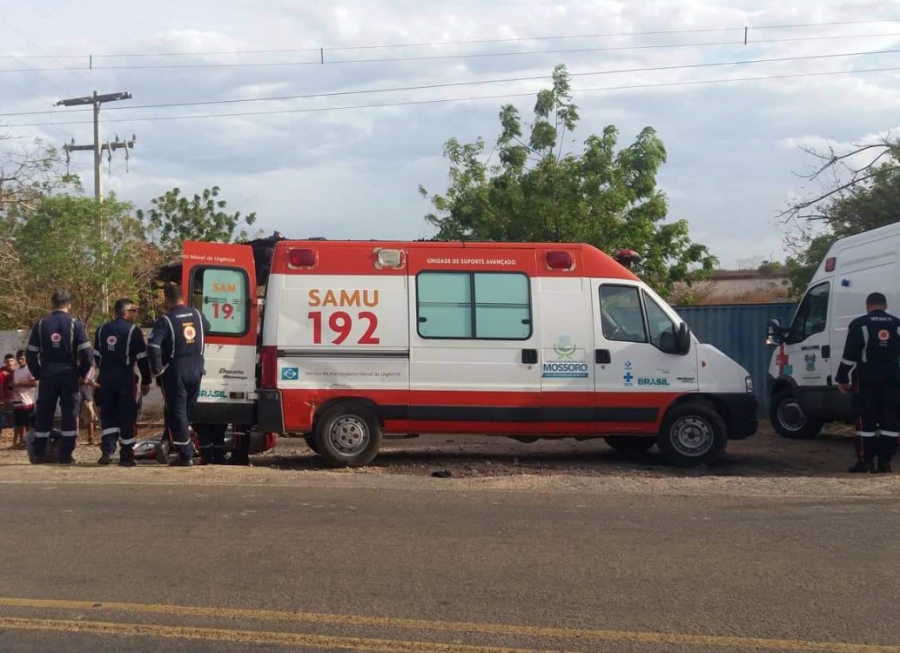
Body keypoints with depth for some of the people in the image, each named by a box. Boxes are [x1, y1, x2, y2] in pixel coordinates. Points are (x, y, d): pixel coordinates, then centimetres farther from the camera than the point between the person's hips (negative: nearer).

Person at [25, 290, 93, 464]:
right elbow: (86, 352, -8)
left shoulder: (41, 324, 3)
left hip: (47, 374, 2)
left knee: (43, 414, 9)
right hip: (69, 374, -2)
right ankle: (65, 455, 0)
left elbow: (31, 353, 4)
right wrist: (83, 374, 6)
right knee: (70, 414, 3)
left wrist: (38, 374, 15)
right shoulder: (75, 324, -3)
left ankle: (39, 455, 11)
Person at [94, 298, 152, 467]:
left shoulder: (102, 330, 10)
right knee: (127, 416, 2)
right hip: (125, 377, -5)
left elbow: (96, 356, 15)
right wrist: (145, 381, 0)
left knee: (108, 415, 12)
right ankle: (126, 456, 4)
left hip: (105, 378, 5)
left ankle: (107, 450, -2)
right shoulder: (133, 330, -7)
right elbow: (142, 358, -7)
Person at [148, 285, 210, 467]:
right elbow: (207, 328, 26)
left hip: (175, 371, -5)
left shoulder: (165, 320, -12)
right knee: (188, 409, 14)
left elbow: (153, 346, -21)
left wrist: (157, 370, -10)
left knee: (177, 412, 0)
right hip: (196, 370, 5)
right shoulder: (197, 315, 6)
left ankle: (185, 455, -2)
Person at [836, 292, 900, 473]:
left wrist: (842, 379, 0)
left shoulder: (859, 324, -2)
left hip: (867, 378, -3)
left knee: (866, 420, 1)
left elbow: (850, 355, -6)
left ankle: (865, 461, 0)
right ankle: (885, 461, 5)